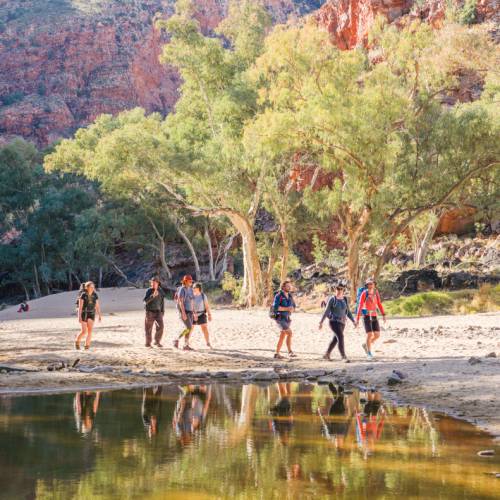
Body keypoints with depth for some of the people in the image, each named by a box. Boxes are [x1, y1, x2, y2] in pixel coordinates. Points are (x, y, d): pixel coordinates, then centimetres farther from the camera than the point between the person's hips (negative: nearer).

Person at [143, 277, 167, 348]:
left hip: (158, 311, 3)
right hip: (150, 311, -3)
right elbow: (145, 301, -17)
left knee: (160, 326, -10)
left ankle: (157, 342, 4)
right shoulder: (149, 291, -8)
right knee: (149, 328, 1)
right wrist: (153, 296, -30)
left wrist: (162, 311, 11)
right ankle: (148, 343, 14)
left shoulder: (161, 291, 3)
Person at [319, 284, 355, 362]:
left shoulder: (345, 300, 7)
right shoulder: (332, 299, -9)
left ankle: (326, 355, 31)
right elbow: (326, 311, -9)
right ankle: (344, 357, -19)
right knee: (340, 338, -18)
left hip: (341, 322, 7)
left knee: (335, 339, 13)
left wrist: (353, 321, 3)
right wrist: (321, 322, -11)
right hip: (334, 321, -7)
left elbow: (348, 312, 11)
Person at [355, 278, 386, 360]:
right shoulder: (364, 294, -12)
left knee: (377, 335, 0)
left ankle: (366, 345, 27)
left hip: (374, 316, 6)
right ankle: (369, 353, 3)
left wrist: (383, 315, 6)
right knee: (369, 335, -12)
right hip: (366, 316, -5)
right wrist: (357, 319, -15)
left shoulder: (376, 292, 5)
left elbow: (379, 304, 11)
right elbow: (360, 306, -13)